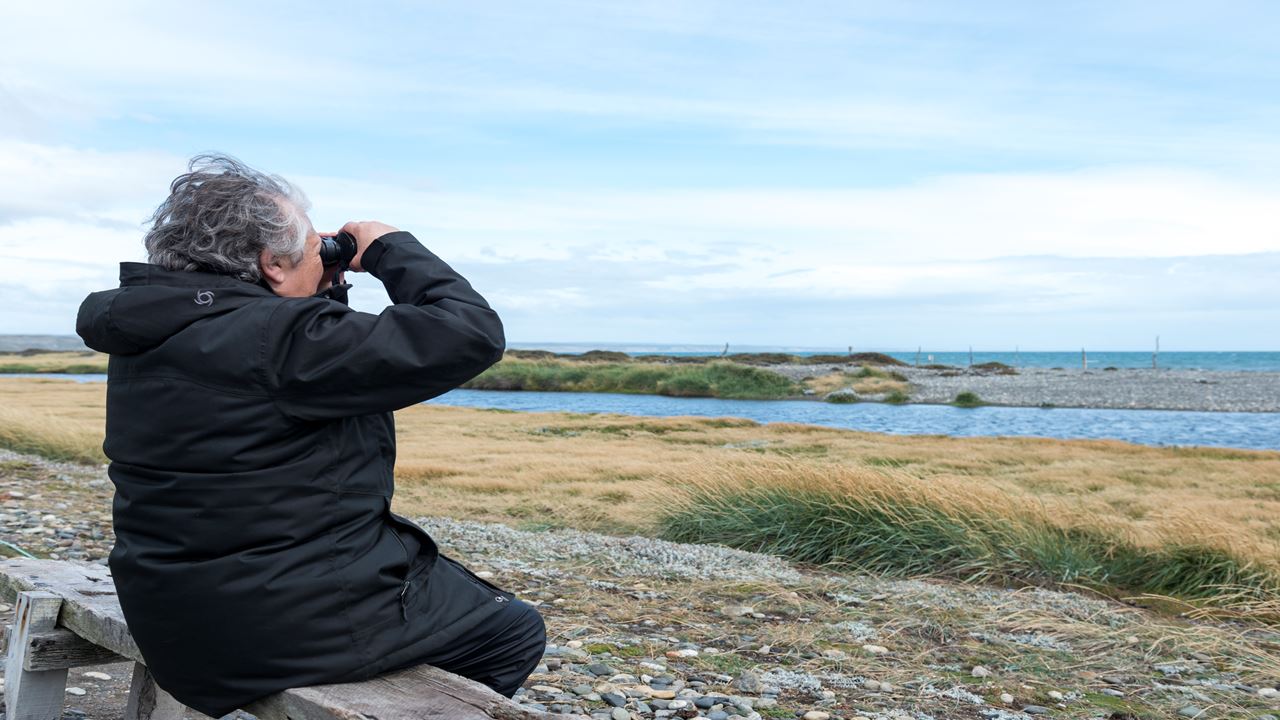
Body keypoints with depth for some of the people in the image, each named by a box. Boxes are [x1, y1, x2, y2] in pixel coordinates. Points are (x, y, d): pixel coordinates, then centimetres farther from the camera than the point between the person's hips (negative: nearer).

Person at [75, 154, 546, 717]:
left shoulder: (148, 330, 4)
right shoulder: (278, 337, -24)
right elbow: (472, 335, -23)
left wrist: (326, 288, 7)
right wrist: (391, 248, -9)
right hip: (294, 628, -9)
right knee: (518, 634, 9)